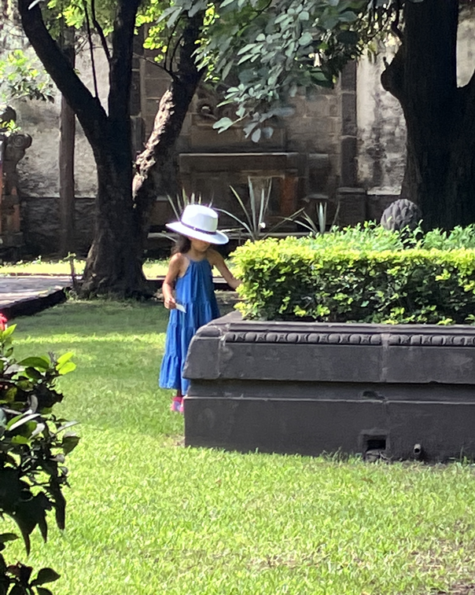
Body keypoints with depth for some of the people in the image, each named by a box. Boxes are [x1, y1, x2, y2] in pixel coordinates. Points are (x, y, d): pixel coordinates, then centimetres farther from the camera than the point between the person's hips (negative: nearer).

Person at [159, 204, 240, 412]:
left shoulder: (212, 257, -2)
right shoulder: (180, 259, -11)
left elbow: (231, 280, -3)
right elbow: (168, 283, 0)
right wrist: (168, 297, -20)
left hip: (206, 314, 4)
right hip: (185, 315, -3)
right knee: (185, 351, 5)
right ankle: (181, 398, 15)